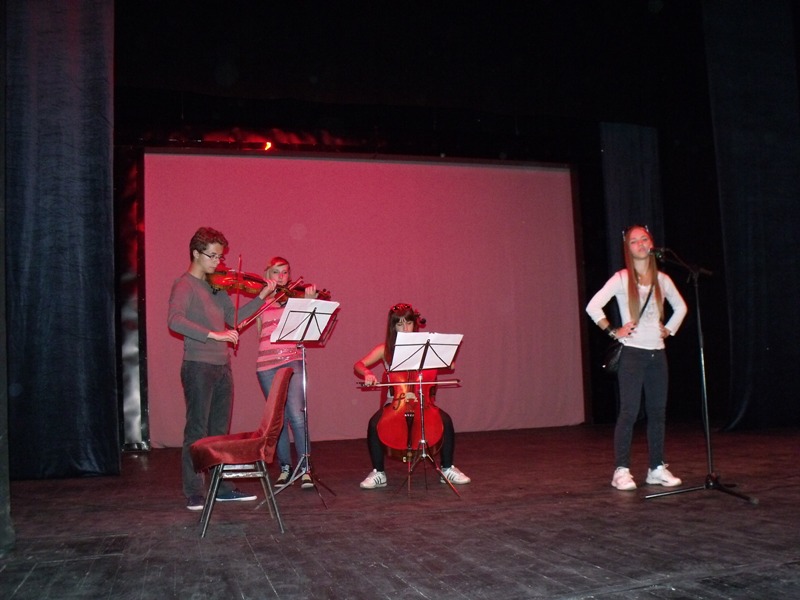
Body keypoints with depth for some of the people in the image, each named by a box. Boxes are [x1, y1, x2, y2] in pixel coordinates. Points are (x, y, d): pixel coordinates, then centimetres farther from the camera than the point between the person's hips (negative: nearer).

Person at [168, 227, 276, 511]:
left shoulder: (216, 286, 15)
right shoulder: (184, 285, -9)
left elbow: (234, 317, 14)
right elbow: (175, 320, -25)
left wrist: (261, 297, 5)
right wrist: (213, 334, -32)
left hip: (222, 367, 8)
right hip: (198, 367, -8)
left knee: (220, 431, 13)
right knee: (197, 431, -2)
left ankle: (222, 487, 23)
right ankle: (194, 494, 6)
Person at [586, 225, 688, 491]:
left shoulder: (662, 279, 9)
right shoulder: (622, 279, -5)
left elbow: (680, 306, 26)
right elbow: (593, 306, -12)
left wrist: (669, 330, 14)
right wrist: (613, 332, -10)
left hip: (657, 354, 5)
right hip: (632, 354, -5)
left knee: (658, 412, 7)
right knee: (629, 412, -7)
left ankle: (657, 468, 16)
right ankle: (622, 470, -1)